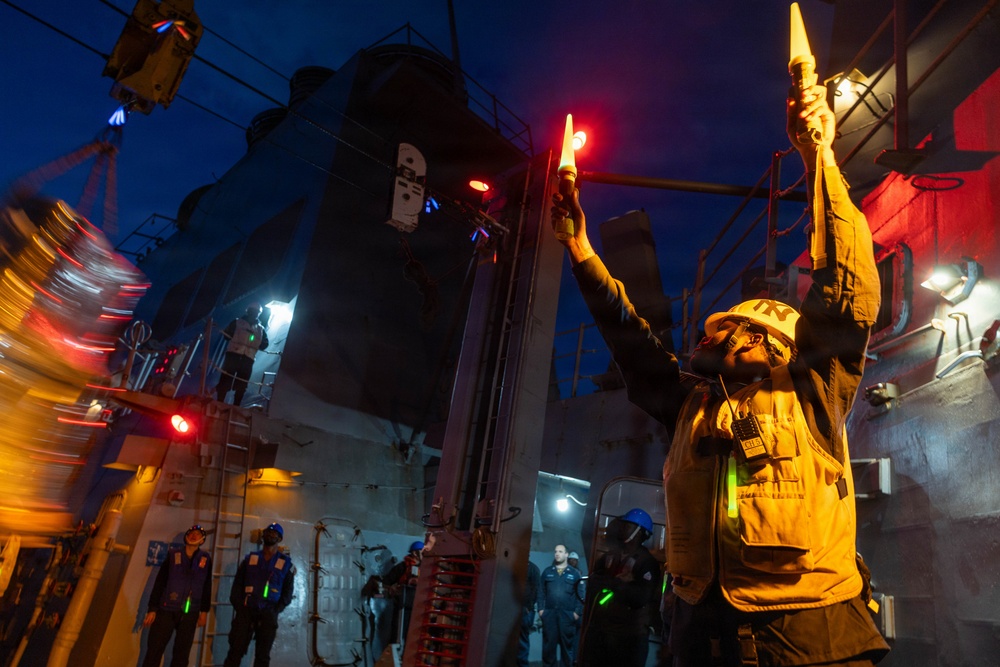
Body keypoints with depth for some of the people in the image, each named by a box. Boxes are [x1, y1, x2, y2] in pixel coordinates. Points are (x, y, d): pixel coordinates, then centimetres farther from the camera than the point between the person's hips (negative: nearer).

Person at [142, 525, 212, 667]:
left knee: (181, 653, 6)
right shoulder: (172, 555, 2)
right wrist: (152, 609, -3)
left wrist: (204, 611, 6)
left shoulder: (206, 559, 5)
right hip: (167, 610, -1)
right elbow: (159, 583, 1)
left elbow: (207, 587, 7)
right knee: (154, 650, -2)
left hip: (190, 613, 1)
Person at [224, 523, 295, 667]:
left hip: (268, 615, -1)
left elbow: (287, 592, 5)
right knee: (235, 651, -3)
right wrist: (239, 606, -4)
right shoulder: (250, 558, 9)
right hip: (245, 612, 1)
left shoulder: (286, 563, 5)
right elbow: (237, 584, 8)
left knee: (262, 655, 5)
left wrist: (275, 611, -5)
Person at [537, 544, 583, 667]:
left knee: (567, 644, 4)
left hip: (568, 615, -1)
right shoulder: (547, 572, 12)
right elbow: (541, 592, 9)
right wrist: (540, 609, 0)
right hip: (549, 613, 1)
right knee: (549, 644, 3)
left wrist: (577, 611, -5)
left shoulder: (575, 573, 7)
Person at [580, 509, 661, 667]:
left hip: (629, 635, -5)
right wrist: (620, 583, -14)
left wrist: (614, 583, -15)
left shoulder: (647, 562, -7)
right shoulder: (608, 556, 12)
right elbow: (593, 580, 1)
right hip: (599, 630, 5)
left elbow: (640, 597, -18)